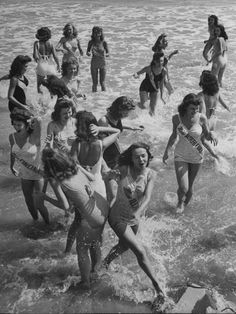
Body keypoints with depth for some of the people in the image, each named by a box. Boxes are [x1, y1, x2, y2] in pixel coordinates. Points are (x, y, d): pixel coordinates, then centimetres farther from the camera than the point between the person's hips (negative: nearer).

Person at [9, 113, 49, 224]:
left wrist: (30, 121, -24)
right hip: (25, 175, 5)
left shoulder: (34, 137, -25)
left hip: (39, 174, -5)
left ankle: (48, 224, 25)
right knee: (29, 202, 16)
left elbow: (38, 121, -45)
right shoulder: (12, 137, -10)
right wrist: (12, 166, 21)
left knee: (38, 204, -3)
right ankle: (36, 221, 44)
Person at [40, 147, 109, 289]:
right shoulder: (75, 165, -3)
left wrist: (46, 197, -4)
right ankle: (95, 268, 54)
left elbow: (65, 205, -17)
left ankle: (85, 282, 35)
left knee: (82, 248, 18)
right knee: (95, 241, 31)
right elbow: (92, 178, 8)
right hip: (103, 206, 7)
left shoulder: (55, 181, -20)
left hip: (92, 218, -7)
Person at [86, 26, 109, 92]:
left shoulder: (104, 42, -8)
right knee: (95, 83, 4)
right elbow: (87, 53, -6)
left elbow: (108, 54, -7)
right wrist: (89, 53, -30)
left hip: (102, 64, -1)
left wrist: (105, 55, -29)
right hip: (94, 64, 1)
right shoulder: (91, 42, -5)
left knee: (102, 82, 1)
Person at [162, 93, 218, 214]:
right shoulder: (176, 118, -12)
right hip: (181, 155, 0)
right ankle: (180, 202, 24)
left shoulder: (201, 118, -14)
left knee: (189, 187, 12)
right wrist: (166, 151, 10)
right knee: (183, 188, -11)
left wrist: (212, 134, -23)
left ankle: (185, 204, 43)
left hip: (196, 156, 1)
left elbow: (207, 136, 0)